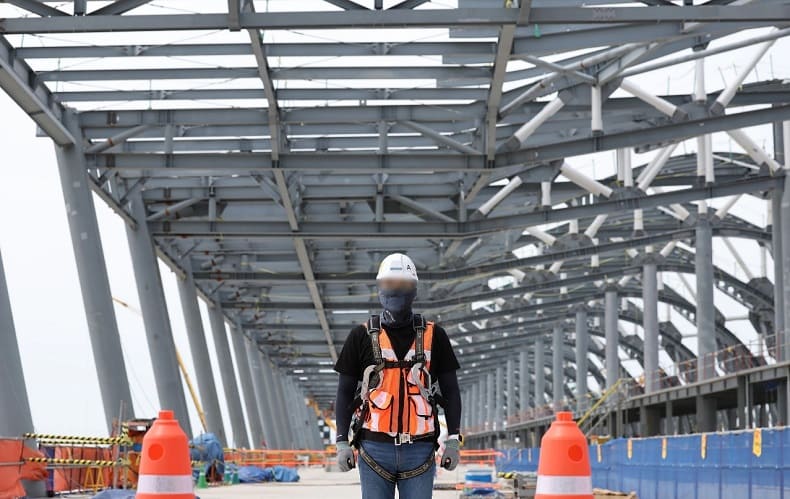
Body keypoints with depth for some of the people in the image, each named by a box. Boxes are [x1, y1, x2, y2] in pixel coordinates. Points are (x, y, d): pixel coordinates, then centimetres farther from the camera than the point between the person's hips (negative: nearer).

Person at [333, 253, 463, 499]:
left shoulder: (434, 336, 7)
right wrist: (342, 441, 1)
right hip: (375, 448, 0)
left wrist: (454, 439, 3)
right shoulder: (362, 337, 5)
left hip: (420, 449, 0)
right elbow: (345, 392, 8)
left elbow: (450, 391, 10)